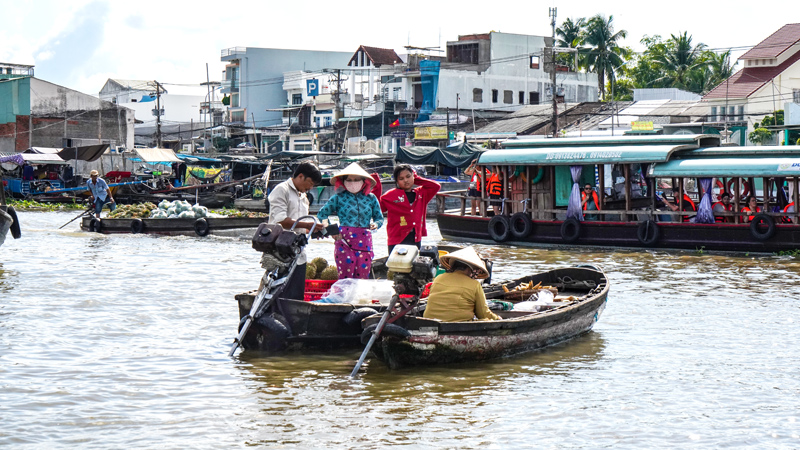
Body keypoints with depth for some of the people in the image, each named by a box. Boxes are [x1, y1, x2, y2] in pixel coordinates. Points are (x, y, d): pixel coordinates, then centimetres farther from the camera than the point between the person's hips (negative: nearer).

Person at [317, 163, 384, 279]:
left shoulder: (371, 198, 11)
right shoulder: (339, 197, 6)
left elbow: (379, 218, 18)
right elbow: (321, 214, 11)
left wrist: (376, 224, -5)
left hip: (364, 242, 2)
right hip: (344, 241, -2)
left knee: (362, 277, 1)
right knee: (345, 277, -7)